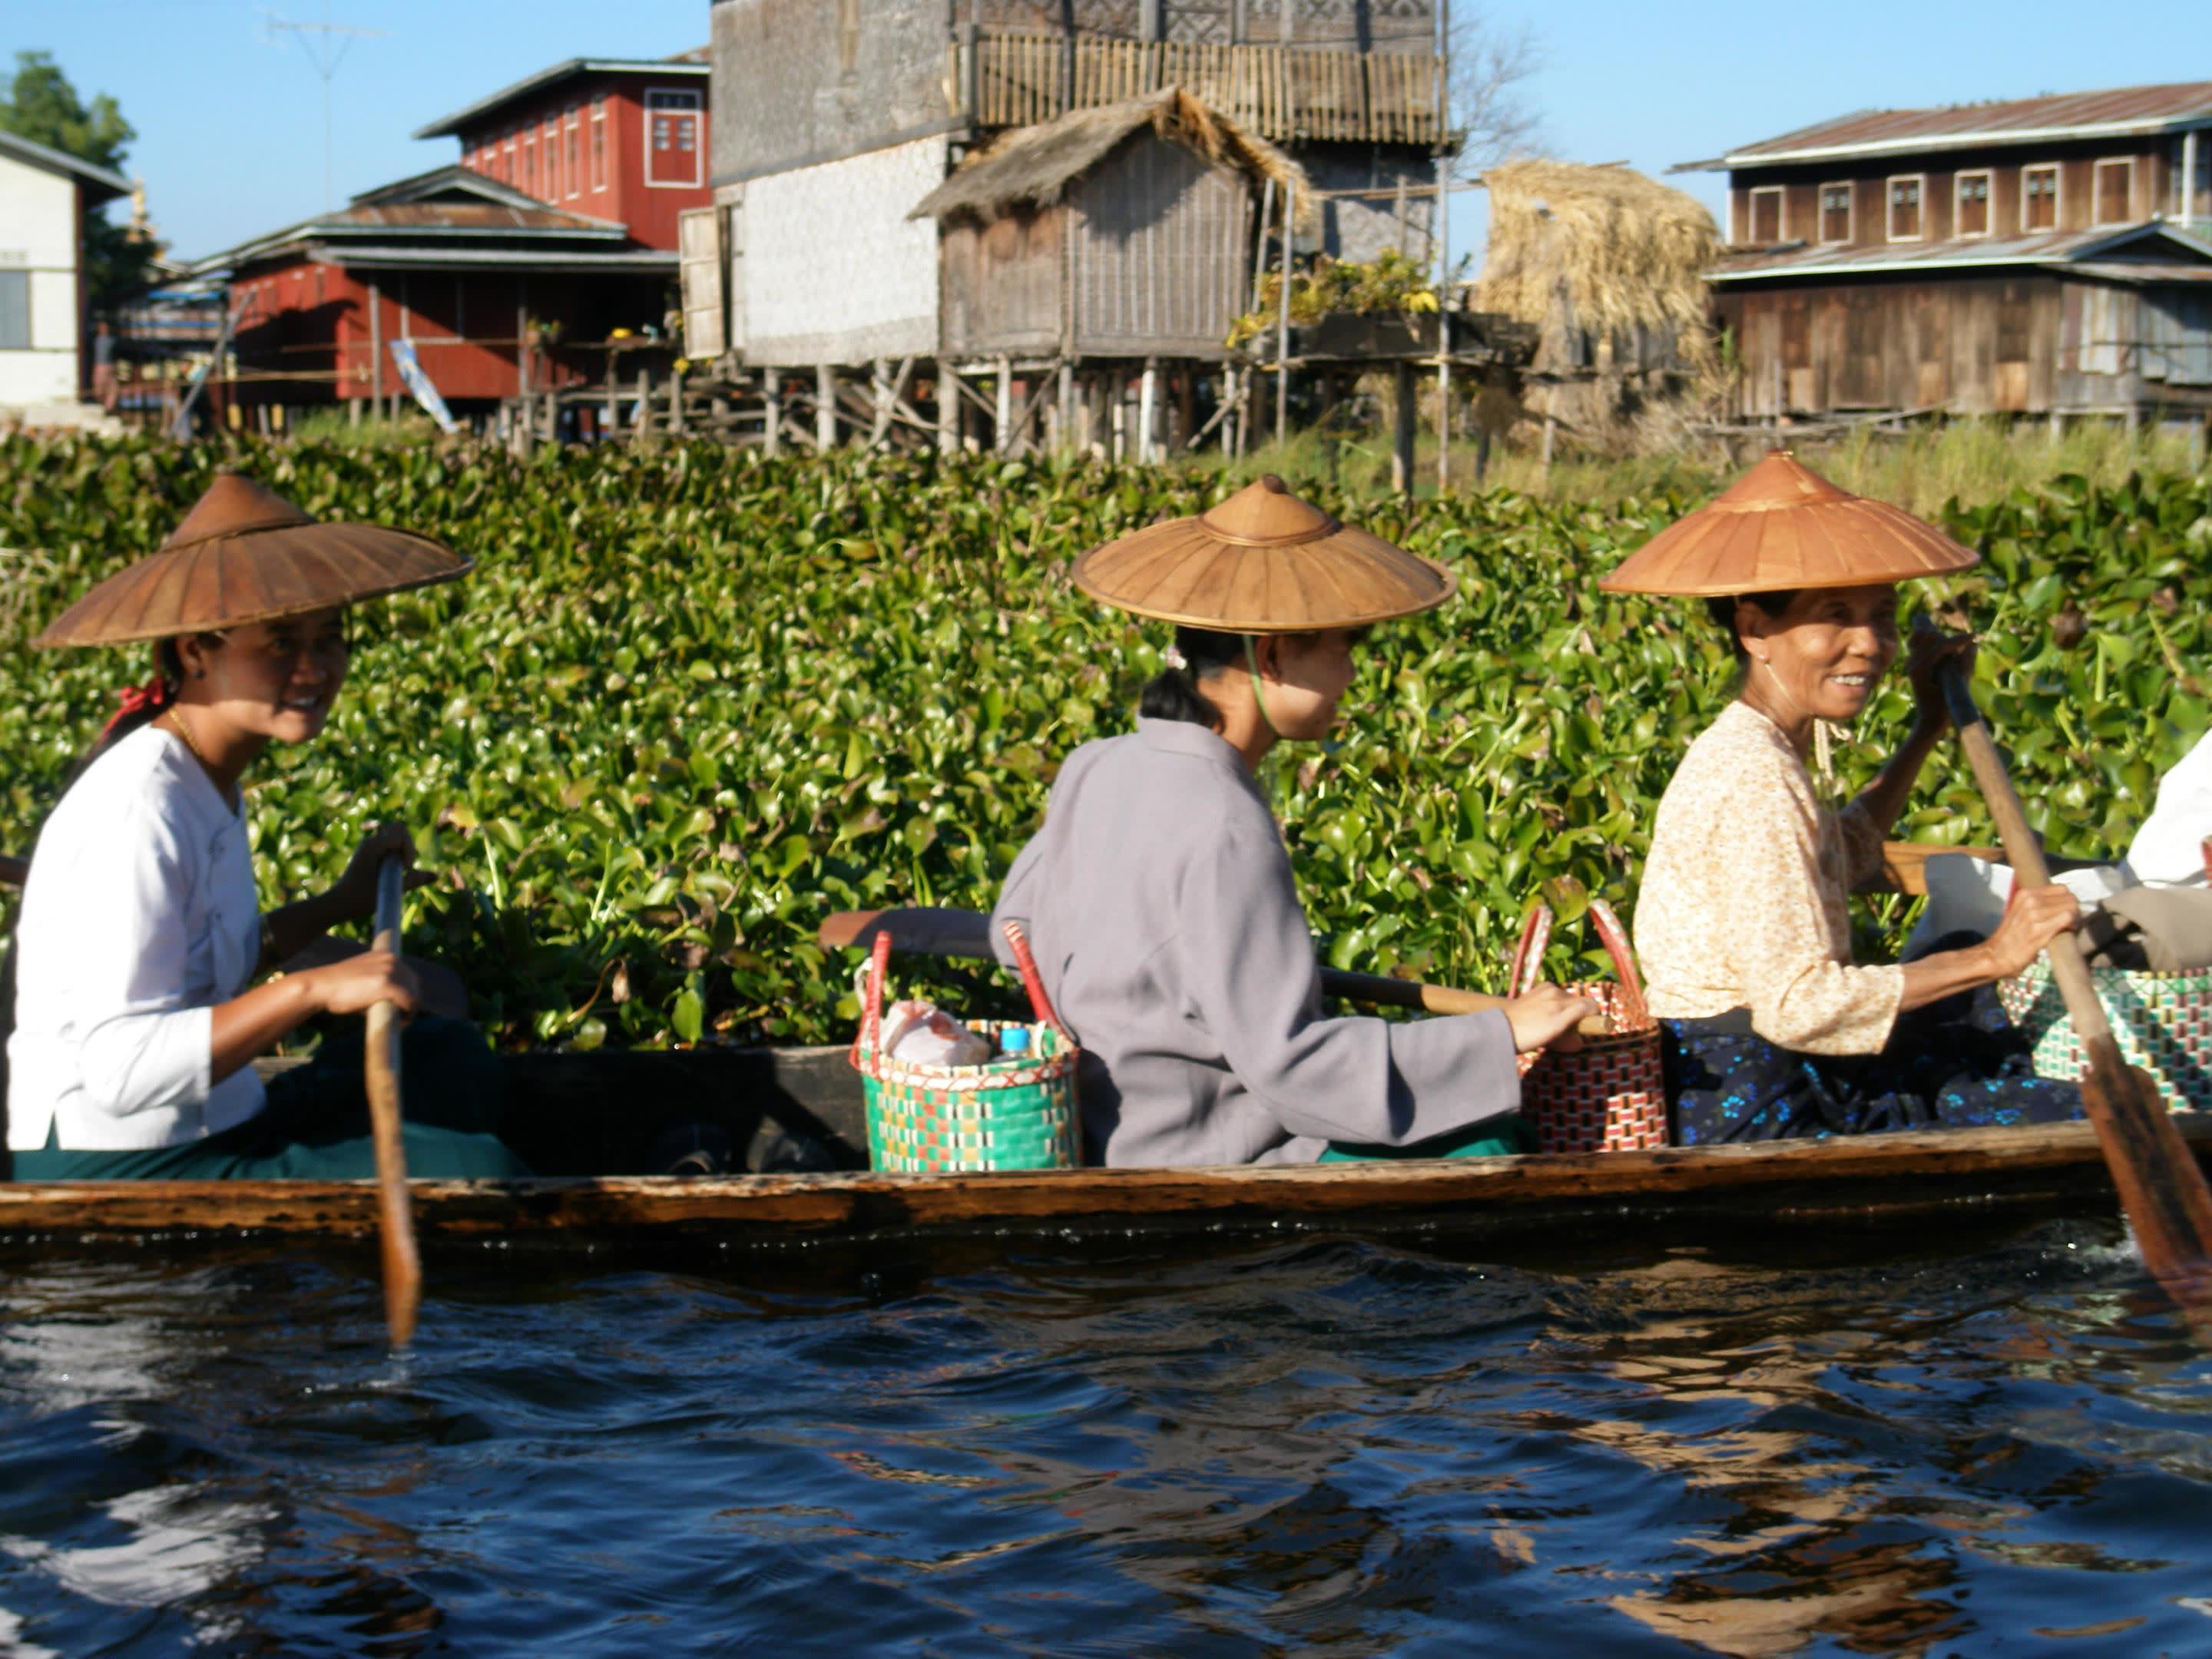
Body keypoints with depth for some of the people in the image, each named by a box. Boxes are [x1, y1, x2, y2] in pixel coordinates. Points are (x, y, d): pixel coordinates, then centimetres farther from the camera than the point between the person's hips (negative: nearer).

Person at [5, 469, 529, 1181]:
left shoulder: (209, 780, 7)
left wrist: (339, 904, 17)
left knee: (450, 1055, 17)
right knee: (475, 1171, -18)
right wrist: (313, 988, -29)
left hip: (211, 1132, 10)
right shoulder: (140, 810, -22)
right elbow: (121, 1071, -27)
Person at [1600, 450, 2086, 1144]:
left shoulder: (1746, 751, 9)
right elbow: (1799, 1003, -28)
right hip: (1751, 1108, -11)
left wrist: (1931, 726, 25)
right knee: (2075, 1124, -8)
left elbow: (1843, 857, 30)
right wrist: (1991, 957, -23)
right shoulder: (1755, 781, -23)